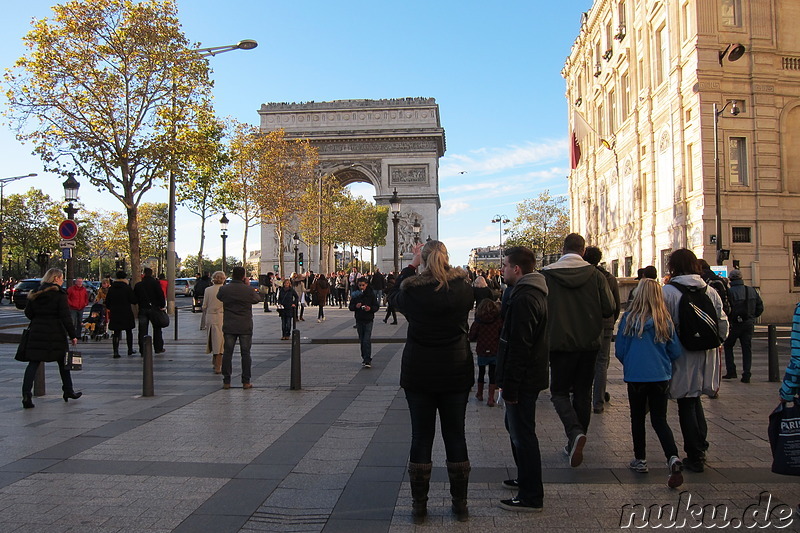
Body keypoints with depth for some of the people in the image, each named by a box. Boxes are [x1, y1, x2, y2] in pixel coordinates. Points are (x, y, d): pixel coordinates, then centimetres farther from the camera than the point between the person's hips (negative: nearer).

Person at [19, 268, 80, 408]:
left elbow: (28, 313, 10)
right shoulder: (59, 294, -9)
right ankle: (68, 391, 23)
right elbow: (66, 317, -12)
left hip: (36, 333, 4)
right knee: (63, 362, 13)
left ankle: (26, 394, -12)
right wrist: (72, 335, -9)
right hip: (56, 333, -4)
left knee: (33, 363, 2)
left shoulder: (35, 293, 7)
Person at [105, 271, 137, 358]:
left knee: (116, 333, 3)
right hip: (126, 314, -3)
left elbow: (107, 302, 8)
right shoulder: (127, 288, -9)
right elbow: (134, 300, -9)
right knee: (129, 331, 13)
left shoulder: (111, 288, 3)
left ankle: (116, 351, -5)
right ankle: (130, 350, 21)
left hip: (114, 314, 3)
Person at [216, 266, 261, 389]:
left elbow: (219, 297, 15)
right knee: (245, 353, 6)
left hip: (229, 327, 1)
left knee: (227, 353, 8)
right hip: (245, 327, -1)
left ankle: (226, 381, 8)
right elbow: (258, 299, 7)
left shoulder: (224, 289, -7)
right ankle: (246, 382, 7)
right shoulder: (248, 290, -10)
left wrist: (231, 283, 15)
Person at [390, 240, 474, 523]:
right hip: (456, 372, 1)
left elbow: (394, 296, 11)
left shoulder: (412, 291, -12)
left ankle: (419, 505, 15)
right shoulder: (462, 286, -8)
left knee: (421, 436, 7)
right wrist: (443, 266, 22)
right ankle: (460, 504, 19)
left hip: (418, 373, -1)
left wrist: (412, 265, 19)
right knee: (455, 435, 10)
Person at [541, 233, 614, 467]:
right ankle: (575, 442, 21)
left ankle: (575, 432, -15)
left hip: (560, 343, -2)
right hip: (589, 343, 2)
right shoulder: (595, 275, -5)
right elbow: (609, 309, -4)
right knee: (583, 392, 15)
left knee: (559, 391, 10)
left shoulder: (547, 275, -9)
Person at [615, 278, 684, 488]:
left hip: (635, 376, -1)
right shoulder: (665, 321, -3)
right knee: (659, 419, 9)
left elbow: (619, 350, -2)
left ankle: (640, 460, 23)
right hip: (661, 376, 2)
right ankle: (673, 458, -10)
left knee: (638, 418, 15)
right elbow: (676, 352, 3)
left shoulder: (629, 318, -7)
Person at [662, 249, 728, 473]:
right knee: (695, 399, 21)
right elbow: (723, 324, 5)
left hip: (681, 358, -4)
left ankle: (695, 456, 11)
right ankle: (700, 445, 25)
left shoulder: (667, 292, -13)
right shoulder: (710, 291, 1)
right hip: (704, 358, 5)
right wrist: (714, 345, 19)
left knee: (686, 405, 5)